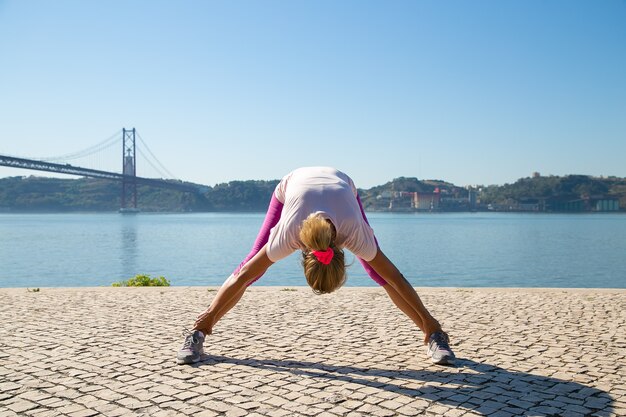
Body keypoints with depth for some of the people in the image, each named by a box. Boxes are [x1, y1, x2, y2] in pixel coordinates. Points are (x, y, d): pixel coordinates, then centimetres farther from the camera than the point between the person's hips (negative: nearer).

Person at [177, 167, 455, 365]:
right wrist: (208, 318, -17)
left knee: (379, 272, -11)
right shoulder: (288, 234, -41)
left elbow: (394, 277, -28)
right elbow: (245, 274, -27)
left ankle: (434, 335, 0)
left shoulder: (355, 233, -41)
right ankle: (197, 334, 4)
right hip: (291, 185, 0)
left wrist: (430, 324, -19)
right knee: (251, 264, -9)